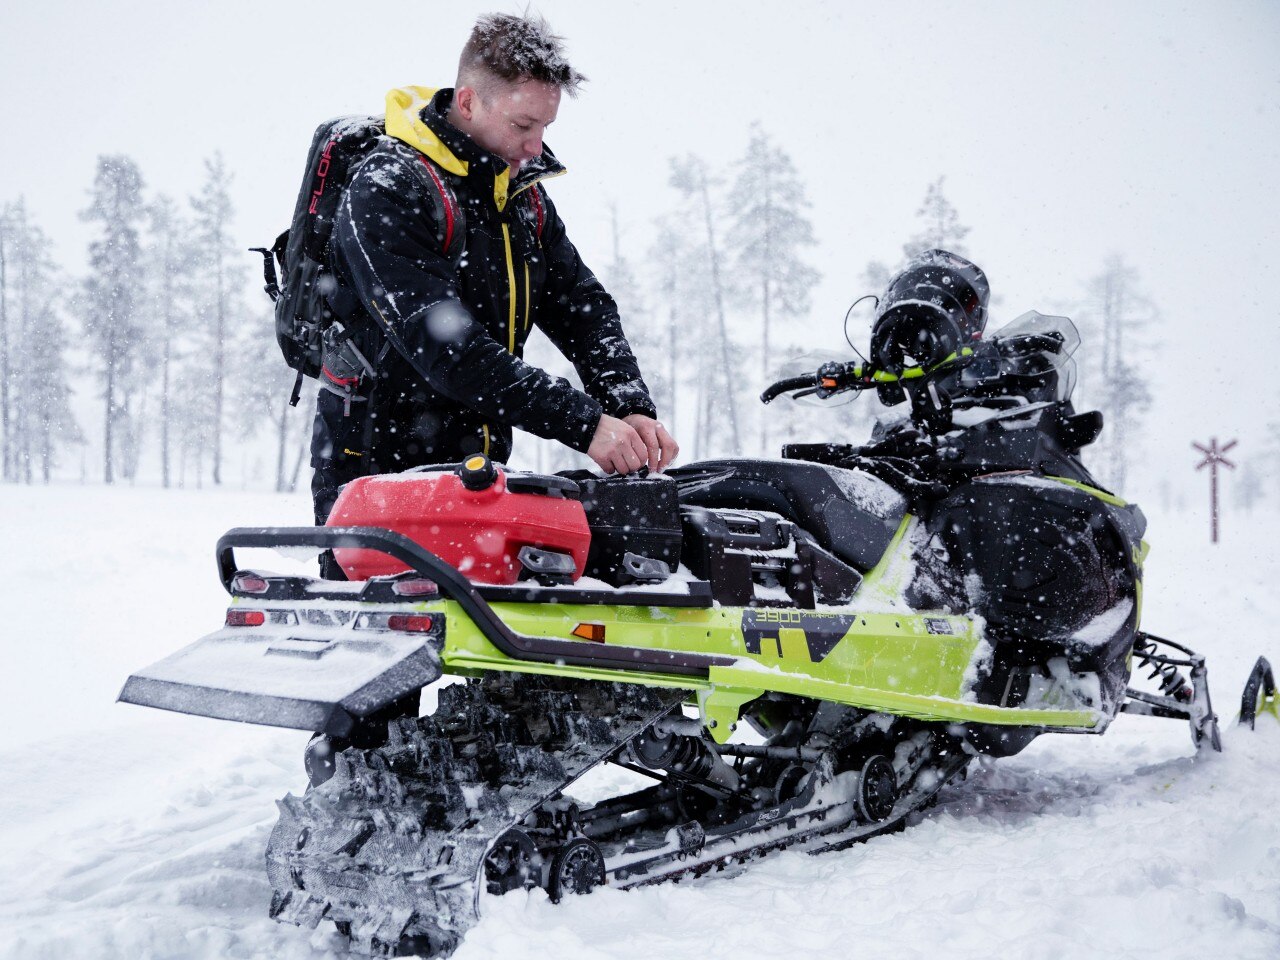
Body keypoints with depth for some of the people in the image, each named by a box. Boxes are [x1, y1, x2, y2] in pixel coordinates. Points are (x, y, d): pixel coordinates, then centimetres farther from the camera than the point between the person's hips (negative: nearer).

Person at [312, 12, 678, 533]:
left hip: (479, 471, 6)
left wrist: (633, 409, -15)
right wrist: (583, 423, -32)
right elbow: (441, 343, -27)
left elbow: (582, 305, 4)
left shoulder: (526, 196, 8)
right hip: (376, 473, -6)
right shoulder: (386, 191, -16)